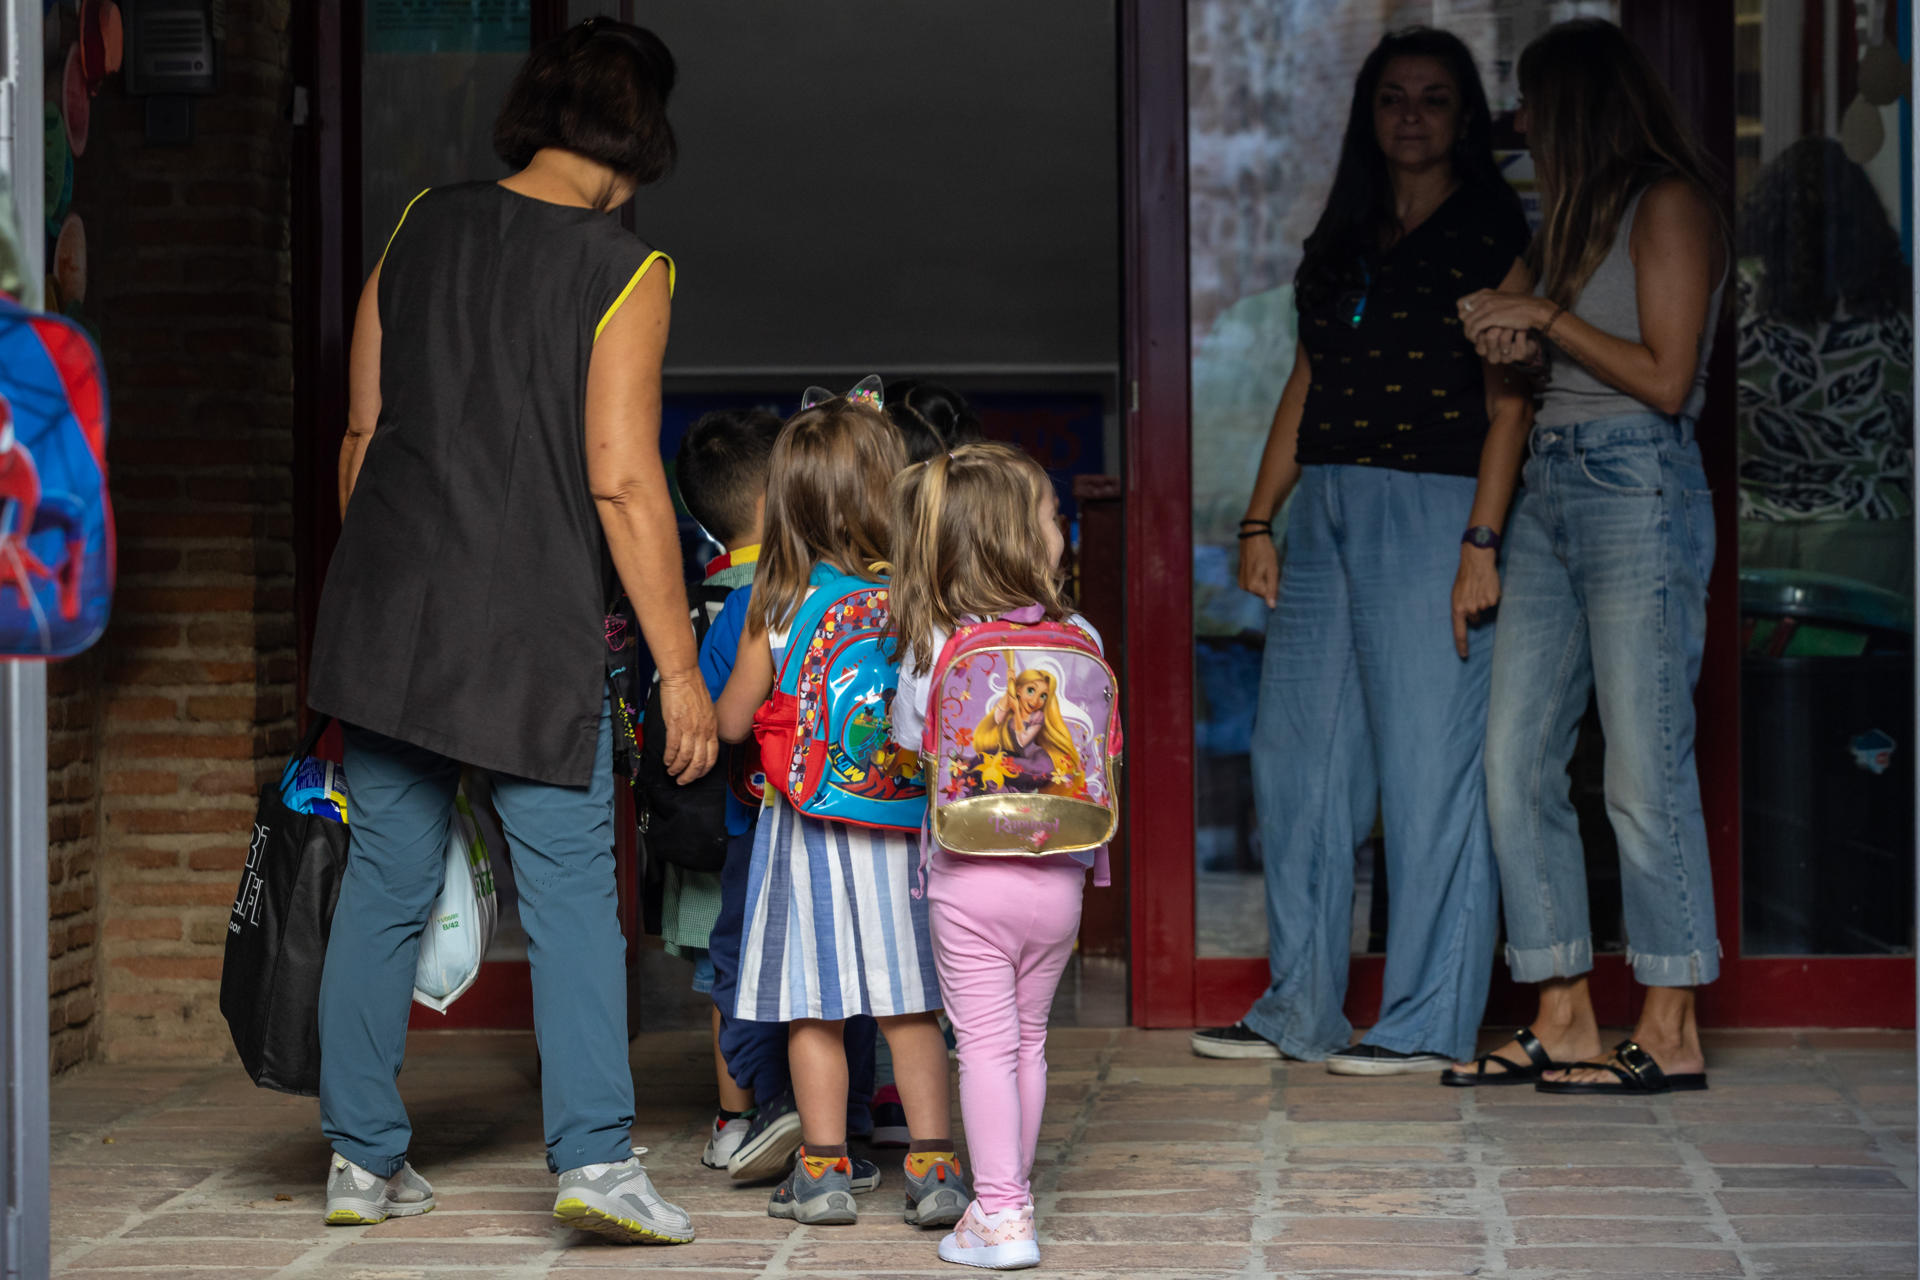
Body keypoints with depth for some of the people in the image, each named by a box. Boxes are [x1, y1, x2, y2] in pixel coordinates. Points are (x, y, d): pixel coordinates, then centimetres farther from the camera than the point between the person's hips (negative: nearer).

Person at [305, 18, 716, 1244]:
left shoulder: (423, 229, 8)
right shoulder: (622, 269, -8)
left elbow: (362, 434, 11)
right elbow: (623, 483, -13)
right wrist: (680, 668, -9)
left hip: (390, 612, 5)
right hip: (535, 629, -5)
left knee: (388, 880, 10)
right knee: (572, 888, 0)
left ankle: (364, 1156, 15)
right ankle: (596, 1152, -8)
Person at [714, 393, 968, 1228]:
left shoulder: (777, 604, -6)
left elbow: (732, 722, 1)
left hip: (807, 825, 0)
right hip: (901, 824, 1)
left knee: (813, 1007, 7)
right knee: (910, 1006, 9)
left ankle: (824, 1170, 10)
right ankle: (933, 1166, 9)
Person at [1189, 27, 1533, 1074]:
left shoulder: (1494, 231, -1)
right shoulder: (1343, 239, 19)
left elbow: (1509, 400, -8)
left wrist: (1482, 543, -15)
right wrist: (1259, 520, 11)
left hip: (1432, 509, -7)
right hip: (1324, 509, 7)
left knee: (1428, 763, -5)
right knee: (1296, 755, 6)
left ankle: (1428, 1021, 1)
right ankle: (1300, 1009, 15)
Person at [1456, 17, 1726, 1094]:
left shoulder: (1670, 205, -6)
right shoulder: (1590, 212, 21)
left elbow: (1665, 379, -13)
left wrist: (1548, 318, -7)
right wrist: (1523, 345, 6)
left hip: (1638, 491, -9)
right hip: (1554, 489, 9)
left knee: (1645, 771, -7)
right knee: (1518, 762, 3)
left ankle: (1672, 1034, -1)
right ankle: (1565, 1019, 8)